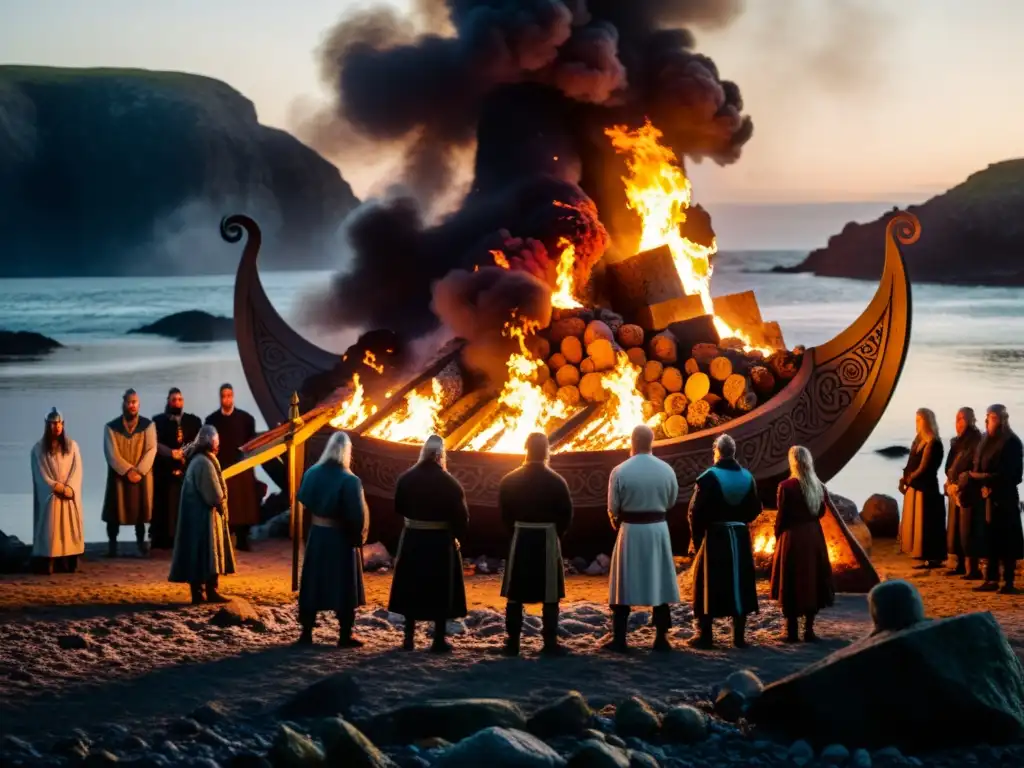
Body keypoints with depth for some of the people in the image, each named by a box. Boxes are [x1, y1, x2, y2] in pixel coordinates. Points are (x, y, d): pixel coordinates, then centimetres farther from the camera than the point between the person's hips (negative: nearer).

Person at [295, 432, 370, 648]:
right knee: (344, 586, 5)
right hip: (341, 537, -4)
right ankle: (346, 636, 8)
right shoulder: (349, 480, -19)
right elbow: (357, 514, -18)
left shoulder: (312, 474, -1)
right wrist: (358, 537, -3)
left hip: (316, 535, 5)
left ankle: (306, 633, 12)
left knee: (313, 583, 11)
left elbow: (304, 500, 13)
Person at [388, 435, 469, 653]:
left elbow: (399, 507, 10)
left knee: (412, 588, 12)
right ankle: (439, 640, 5)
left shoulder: (406, 479, -2)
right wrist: (457, 534, 5)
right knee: (440, 591, 5)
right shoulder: (449, 483, -13)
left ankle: (409, 638, 14)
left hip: (412, 540, 3)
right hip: (441, 541, -3)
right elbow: (461, 516, -12)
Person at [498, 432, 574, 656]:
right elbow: (566, 515, -5)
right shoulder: (556, 481, -9)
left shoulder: (510, 480, -4)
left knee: (515, 595, 8)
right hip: (548, 541, -2)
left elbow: (504, 513, 1)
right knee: (550, 596, 5)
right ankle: (550, 643, 3)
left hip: (520, 539, 2)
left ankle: (512, 643, 8)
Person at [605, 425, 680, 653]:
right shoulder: (666, 470, -3)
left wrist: (617, 523, 16)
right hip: (658, 529, 2)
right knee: (660, 583, 10)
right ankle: (661, 638, 10)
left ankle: (619, 640, 6)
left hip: (630, 530, -2)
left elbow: (613, 507, -4)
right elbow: (671, 501, 10)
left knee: (624, 585, 5)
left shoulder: (620, 471, -12)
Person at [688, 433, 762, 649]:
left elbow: (696, 511, -13)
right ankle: (739, 636, 7)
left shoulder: (709, 477, -12)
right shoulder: (747, 477, 3)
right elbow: (755, 509, 7)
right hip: (740, 537, 4)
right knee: (739, 583, 9)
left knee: (708, 583, 3)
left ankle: (705, 635, 3)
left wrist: (697, 536, -1)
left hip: (715, 536, -4)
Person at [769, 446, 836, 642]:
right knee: (811, 582, 11)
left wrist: (777, 537, 5)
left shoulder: (786, 486, -14)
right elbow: (820, 512, 10)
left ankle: (792, 631, 4)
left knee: (791, 585, 3)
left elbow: (781, 516, -9)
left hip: (792, 538, -5)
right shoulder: (819, 487, 1)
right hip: (814, 537, 5)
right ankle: (809, 630, 12)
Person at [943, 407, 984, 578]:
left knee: (967, 529, -11)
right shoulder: (957, 442, 17)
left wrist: (962, 484, -17)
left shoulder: (976, 441, -9)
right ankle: (961, 565, 16)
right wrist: (950, 483, 8)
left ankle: (973, 568, -11)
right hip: (954, 490, 9)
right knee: (956, 528, 10)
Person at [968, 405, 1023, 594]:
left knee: (1006, 539, -3)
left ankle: (1009, 582, 1)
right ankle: (992, 580, 11)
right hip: (988, 497, 7)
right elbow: (979, 467, 13)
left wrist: (983, 478, -15)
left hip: (1004, 498, -7)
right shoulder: (987, 441, 13)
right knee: (990, 538, 7)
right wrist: (982, 484, -7)